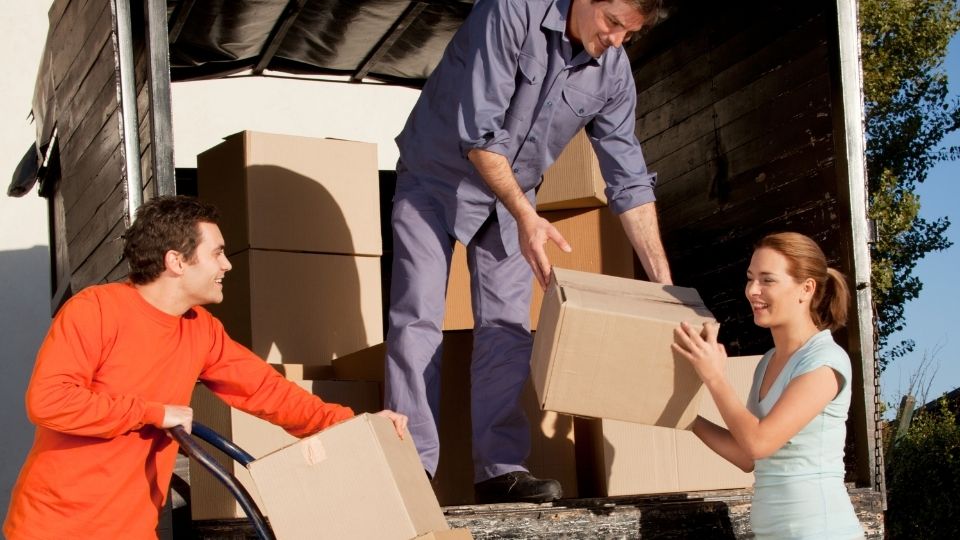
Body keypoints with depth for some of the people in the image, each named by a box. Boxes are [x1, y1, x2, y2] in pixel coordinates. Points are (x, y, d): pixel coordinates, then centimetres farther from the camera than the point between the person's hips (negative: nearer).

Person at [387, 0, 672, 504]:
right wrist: (526, 217, -35)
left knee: (506, 327, -4)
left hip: (511, 194, 5)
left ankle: (500, 467, -4)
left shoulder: (613, 72, -11)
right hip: (436, 176, -4)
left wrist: (664, 286, -9)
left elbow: (629, 183, -6)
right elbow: (479, 131, -30)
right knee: (417, 320, -10)